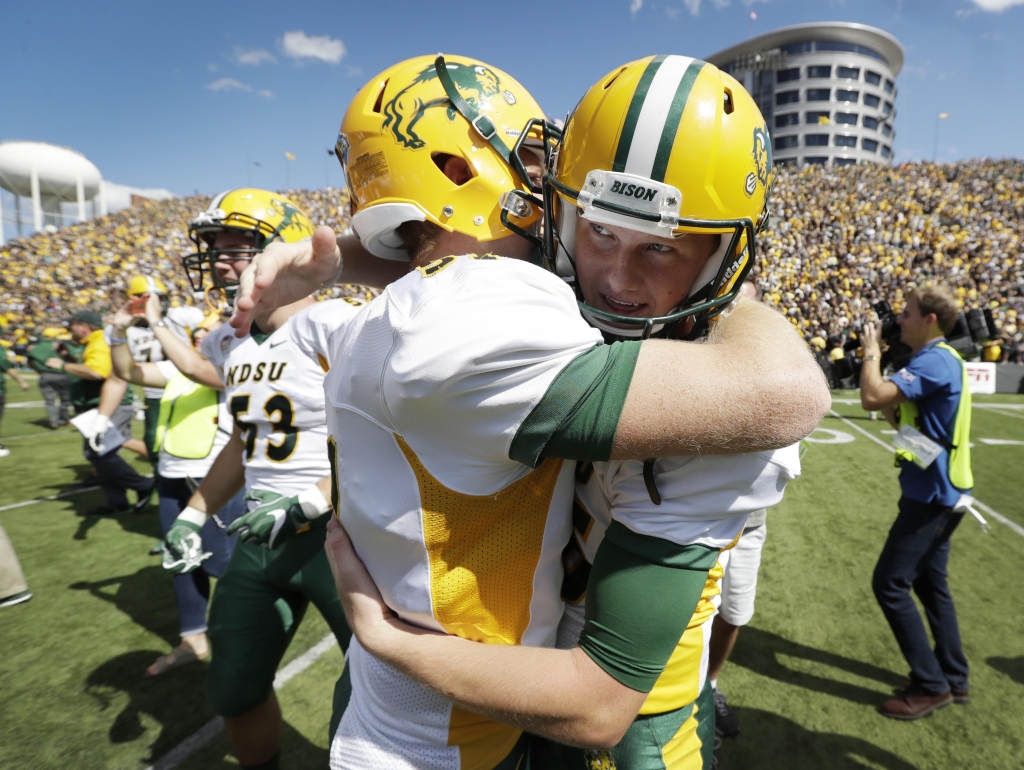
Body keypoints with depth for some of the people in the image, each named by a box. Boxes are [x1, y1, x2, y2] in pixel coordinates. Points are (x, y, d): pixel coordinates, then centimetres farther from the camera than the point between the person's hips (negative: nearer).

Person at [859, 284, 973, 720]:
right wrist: (879, 361, 6)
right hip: (937, 492, 10)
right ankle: (954, 680, 29)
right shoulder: (937, 360, 13)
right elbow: (900, 418, 15)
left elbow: (871, 398, -32)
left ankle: (930, 686, 7)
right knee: (930, 583, 18)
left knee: (889, 584, -5)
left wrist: (872, 353, -15)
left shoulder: (934, 360, -20)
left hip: (931, 494, -10)